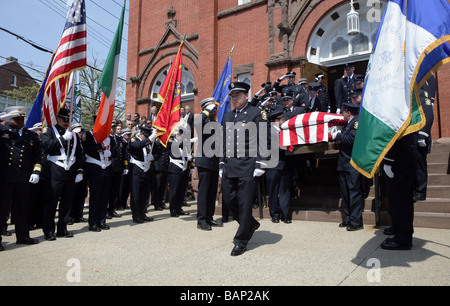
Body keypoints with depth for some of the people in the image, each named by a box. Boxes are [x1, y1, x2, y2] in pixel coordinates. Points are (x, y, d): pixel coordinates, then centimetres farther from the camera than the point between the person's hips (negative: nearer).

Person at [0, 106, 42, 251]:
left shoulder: (32, 136, 13)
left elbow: (38, 156, 14)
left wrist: (36, 172, 2)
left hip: (23, 179, 3)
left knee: (22, 208, 12)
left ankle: (22, 236, 24)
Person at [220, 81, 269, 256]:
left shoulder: (257, 114, 0)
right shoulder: (227, 117, 18)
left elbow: (262, 141, -7)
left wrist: (259, 165, -13)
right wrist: (222, 165, 15)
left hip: (247, 166, -6)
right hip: (229, 166, 7)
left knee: (244, 204, -1)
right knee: (229, 200, 9)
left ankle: (241, 242, 12)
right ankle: (251, 224, 33)